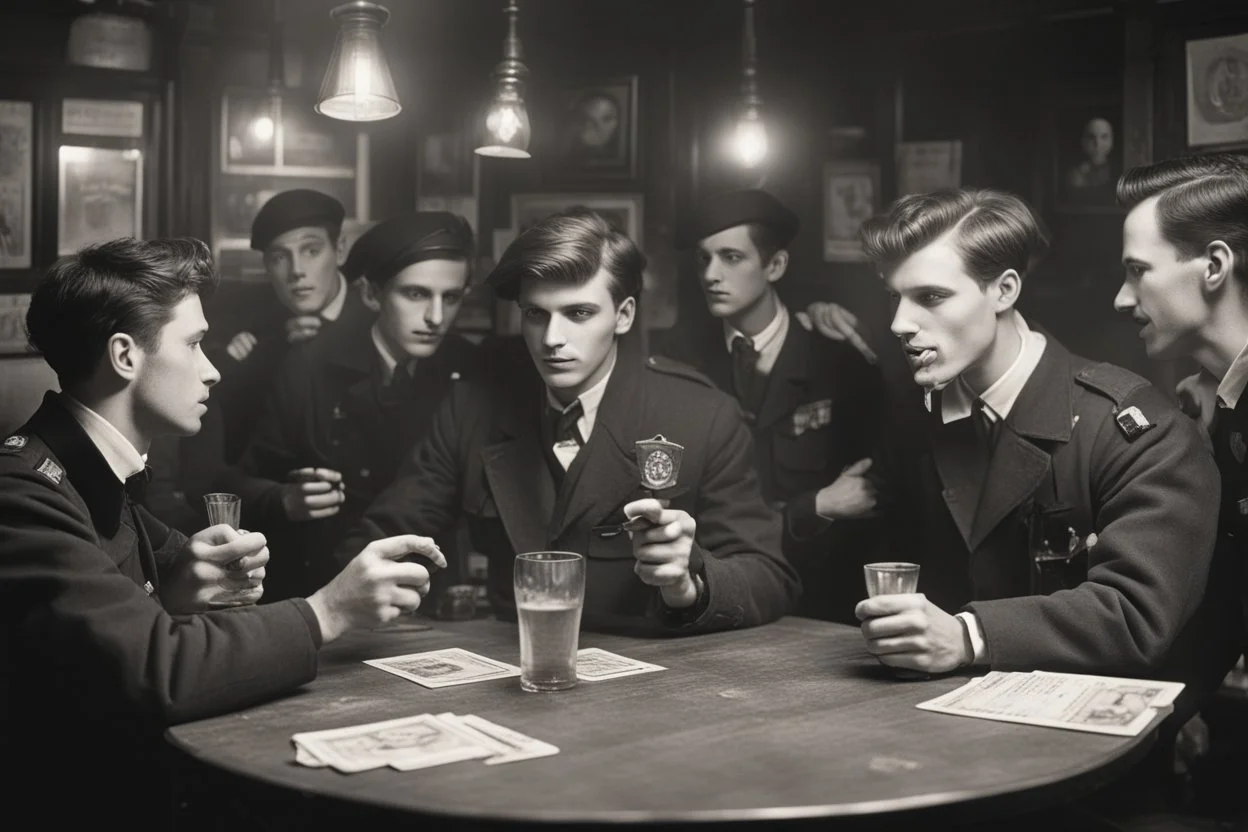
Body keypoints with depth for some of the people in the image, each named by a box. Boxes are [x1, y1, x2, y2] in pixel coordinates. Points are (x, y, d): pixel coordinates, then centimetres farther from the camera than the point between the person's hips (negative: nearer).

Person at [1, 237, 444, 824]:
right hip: (70, 802, -8)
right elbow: (153, 672, -26)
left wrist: (181, 591, -9)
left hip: (134, 768, 8)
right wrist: (327, 610, -19)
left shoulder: (96, 475, 8)